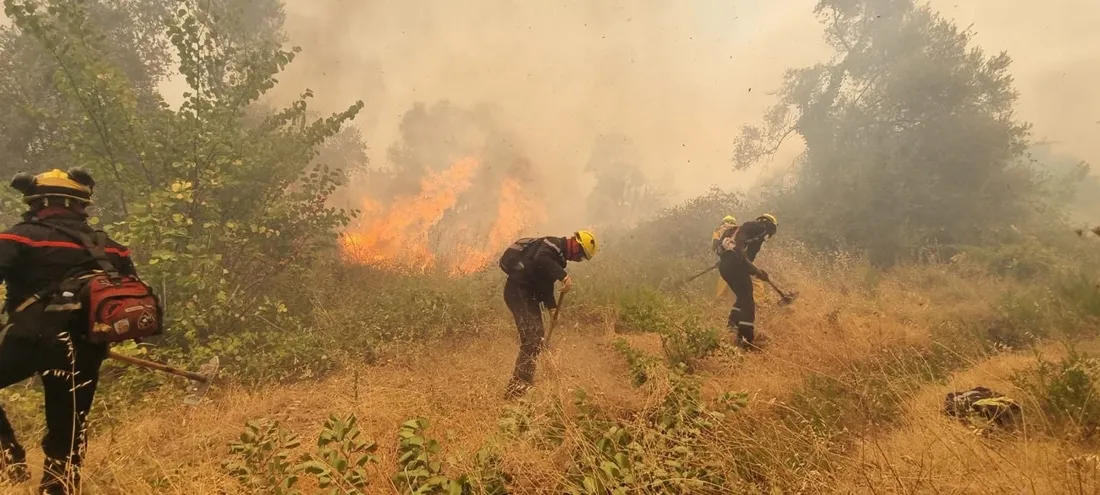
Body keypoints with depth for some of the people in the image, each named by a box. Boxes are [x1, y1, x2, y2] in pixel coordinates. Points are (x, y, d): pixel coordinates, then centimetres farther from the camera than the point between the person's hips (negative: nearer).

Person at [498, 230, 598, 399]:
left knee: (536, 338, 13)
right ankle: (517, 388, -18)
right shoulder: (554, 244, -11)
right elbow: (540, 260, -33)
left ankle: (523, 383, 21)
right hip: (517, 290, -11)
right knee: (531, 338, -18)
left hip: (527, 294, 11)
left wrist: (552, 307, 16)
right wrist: (564, 276, -37)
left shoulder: (559, 256, 18)